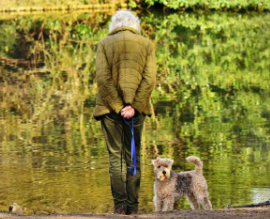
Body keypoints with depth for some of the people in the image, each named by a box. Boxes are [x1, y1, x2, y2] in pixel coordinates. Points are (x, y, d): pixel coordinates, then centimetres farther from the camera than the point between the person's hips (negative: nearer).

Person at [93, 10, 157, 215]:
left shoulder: (105, 44, 3)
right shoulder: (146, 44, 5)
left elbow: (103, 77, -8)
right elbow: (150, 79, -6)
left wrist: (117, 106, -8)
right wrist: (134, 106, -9)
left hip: (110, 107, -1)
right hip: (136, 108, 1)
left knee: (116, 156, 3)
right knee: (133, 156, 7)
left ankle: (120, 204, -5)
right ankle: (132, 206, 4)